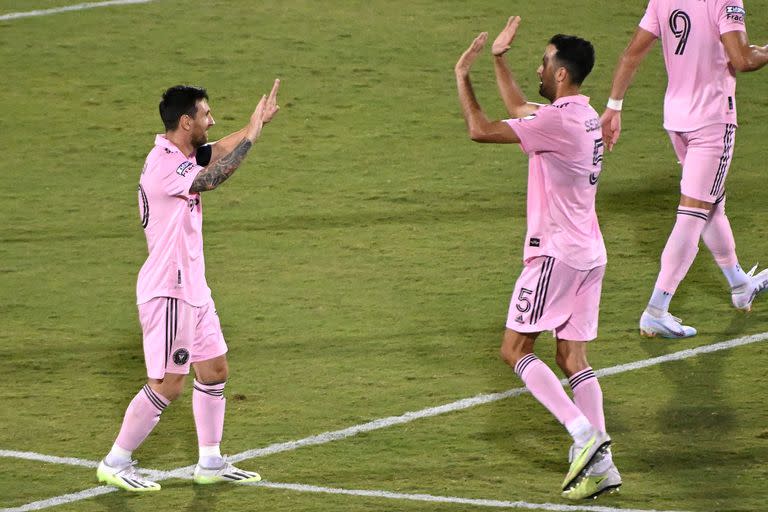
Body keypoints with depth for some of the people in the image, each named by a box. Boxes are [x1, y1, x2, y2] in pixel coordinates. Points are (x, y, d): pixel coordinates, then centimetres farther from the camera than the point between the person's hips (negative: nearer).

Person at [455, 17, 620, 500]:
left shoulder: (558, 121, -17)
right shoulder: (583, 115, 12)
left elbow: (481, 130, -19)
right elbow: (520, 109, 31)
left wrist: (463, 75, -7)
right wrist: (498, 60, 30)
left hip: (556, 253, -9)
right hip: (589, 253, 9)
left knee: (515, 349, -2)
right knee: (573, 356, 7)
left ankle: (584, 434, -15)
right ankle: (601, 462, -1)